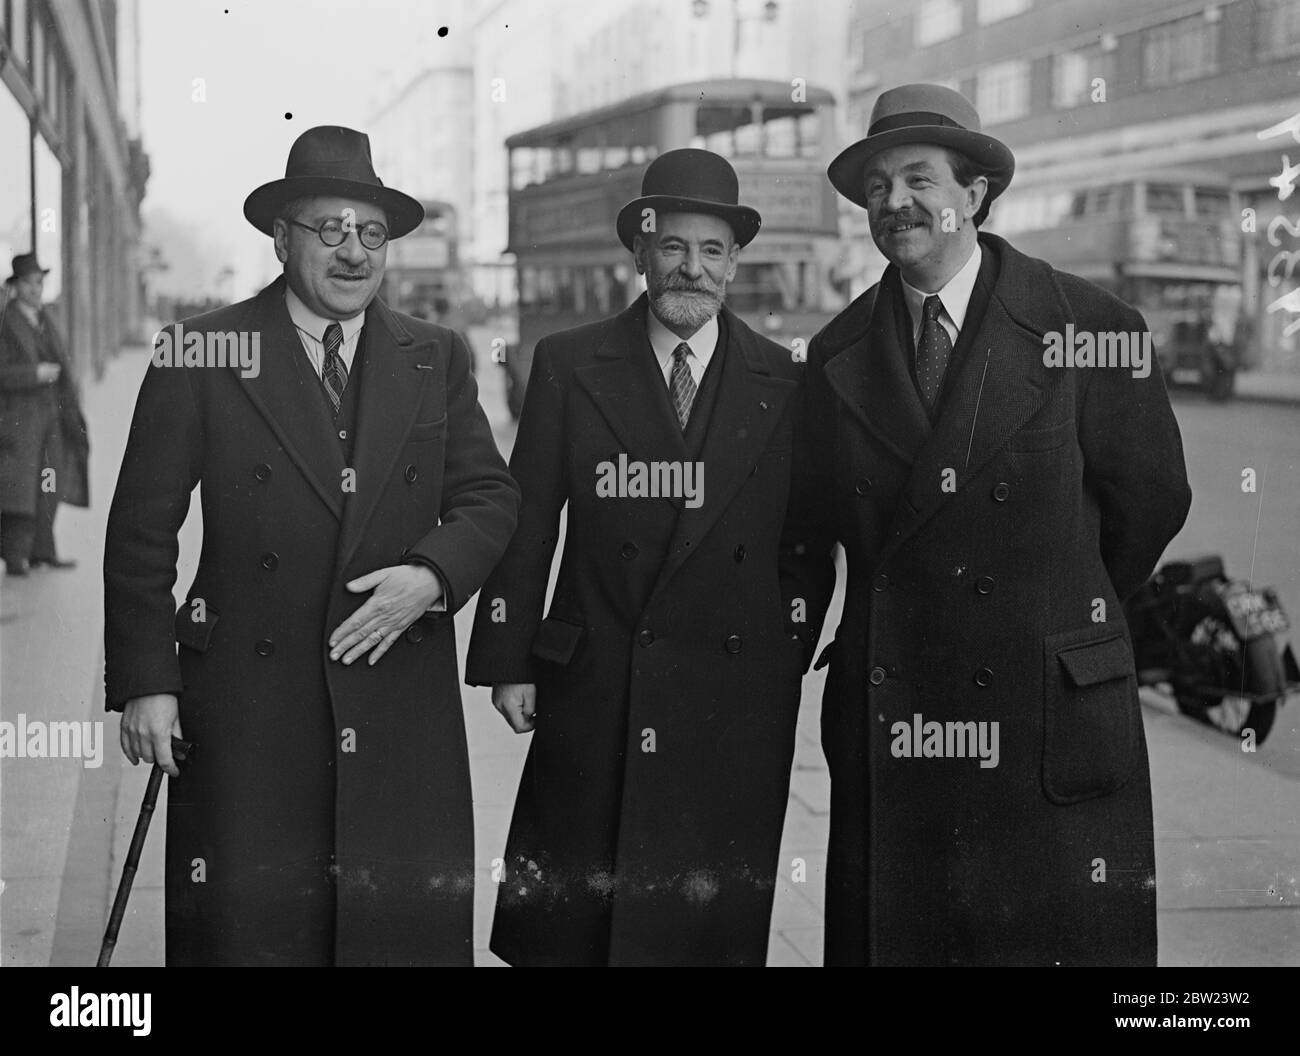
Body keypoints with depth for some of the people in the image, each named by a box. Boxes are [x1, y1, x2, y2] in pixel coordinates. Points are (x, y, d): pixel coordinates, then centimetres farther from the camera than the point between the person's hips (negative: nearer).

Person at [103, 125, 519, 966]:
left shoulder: (436, 360, 10)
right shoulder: (201, 357, 1)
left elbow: (489, 496, 10)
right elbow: (141, 533, 0)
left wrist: (432, 575, -11)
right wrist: (144, 680, -6)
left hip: (402, 701, 3)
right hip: (249, 701, -2)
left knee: (410, 927, 5)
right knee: (247, 927, 2)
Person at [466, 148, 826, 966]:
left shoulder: (785, 384, 5)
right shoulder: (568, 367, 3)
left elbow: (807, 543, 10)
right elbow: (525, 523, 3)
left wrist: (789, 660, 4)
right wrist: (507, 661, 0)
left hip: (737, 703, 1)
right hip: (594, 694, 0)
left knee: (715, 928, 6)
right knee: (563, 926, 4)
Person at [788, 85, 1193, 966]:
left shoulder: (1092, 328, -4)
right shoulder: (837, 355, 6)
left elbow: (1151, 499, 5)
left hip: (1053, 718, -3)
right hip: (887, 720, 3)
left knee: (1066, 934, 3)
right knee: (888, 933, 6)